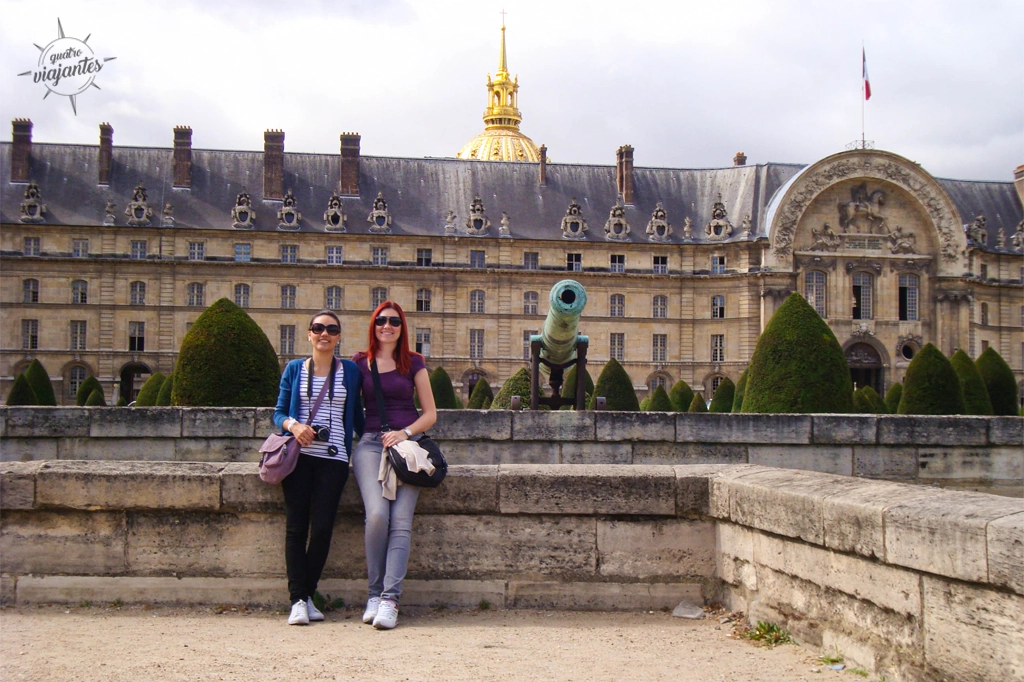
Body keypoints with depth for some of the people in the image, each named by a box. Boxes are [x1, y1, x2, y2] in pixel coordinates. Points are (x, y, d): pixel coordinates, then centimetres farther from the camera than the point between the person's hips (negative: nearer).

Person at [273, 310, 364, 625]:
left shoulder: (350, 371, 11)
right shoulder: (294, 369, 11)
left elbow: (356, 414, 16)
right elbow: (279, 412, 9)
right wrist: (293, 425, -12)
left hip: (333, 458, 0)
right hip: (299, 455, 0)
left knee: (322, 528, -6)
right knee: (296, 526, -5)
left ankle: (306, 595, 9)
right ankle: (298, 600, -3)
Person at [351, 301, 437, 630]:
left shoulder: (414, 363, 12)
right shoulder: (360, 362, 13)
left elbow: (430, 413, 12)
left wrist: (405, 432, -5)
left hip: (407, 442, 0)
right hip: (371, 442, 0)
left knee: (401, 521, -16)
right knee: (377, 514, -23)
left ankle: (390, 598, -18)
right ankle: (375, 592, -9)